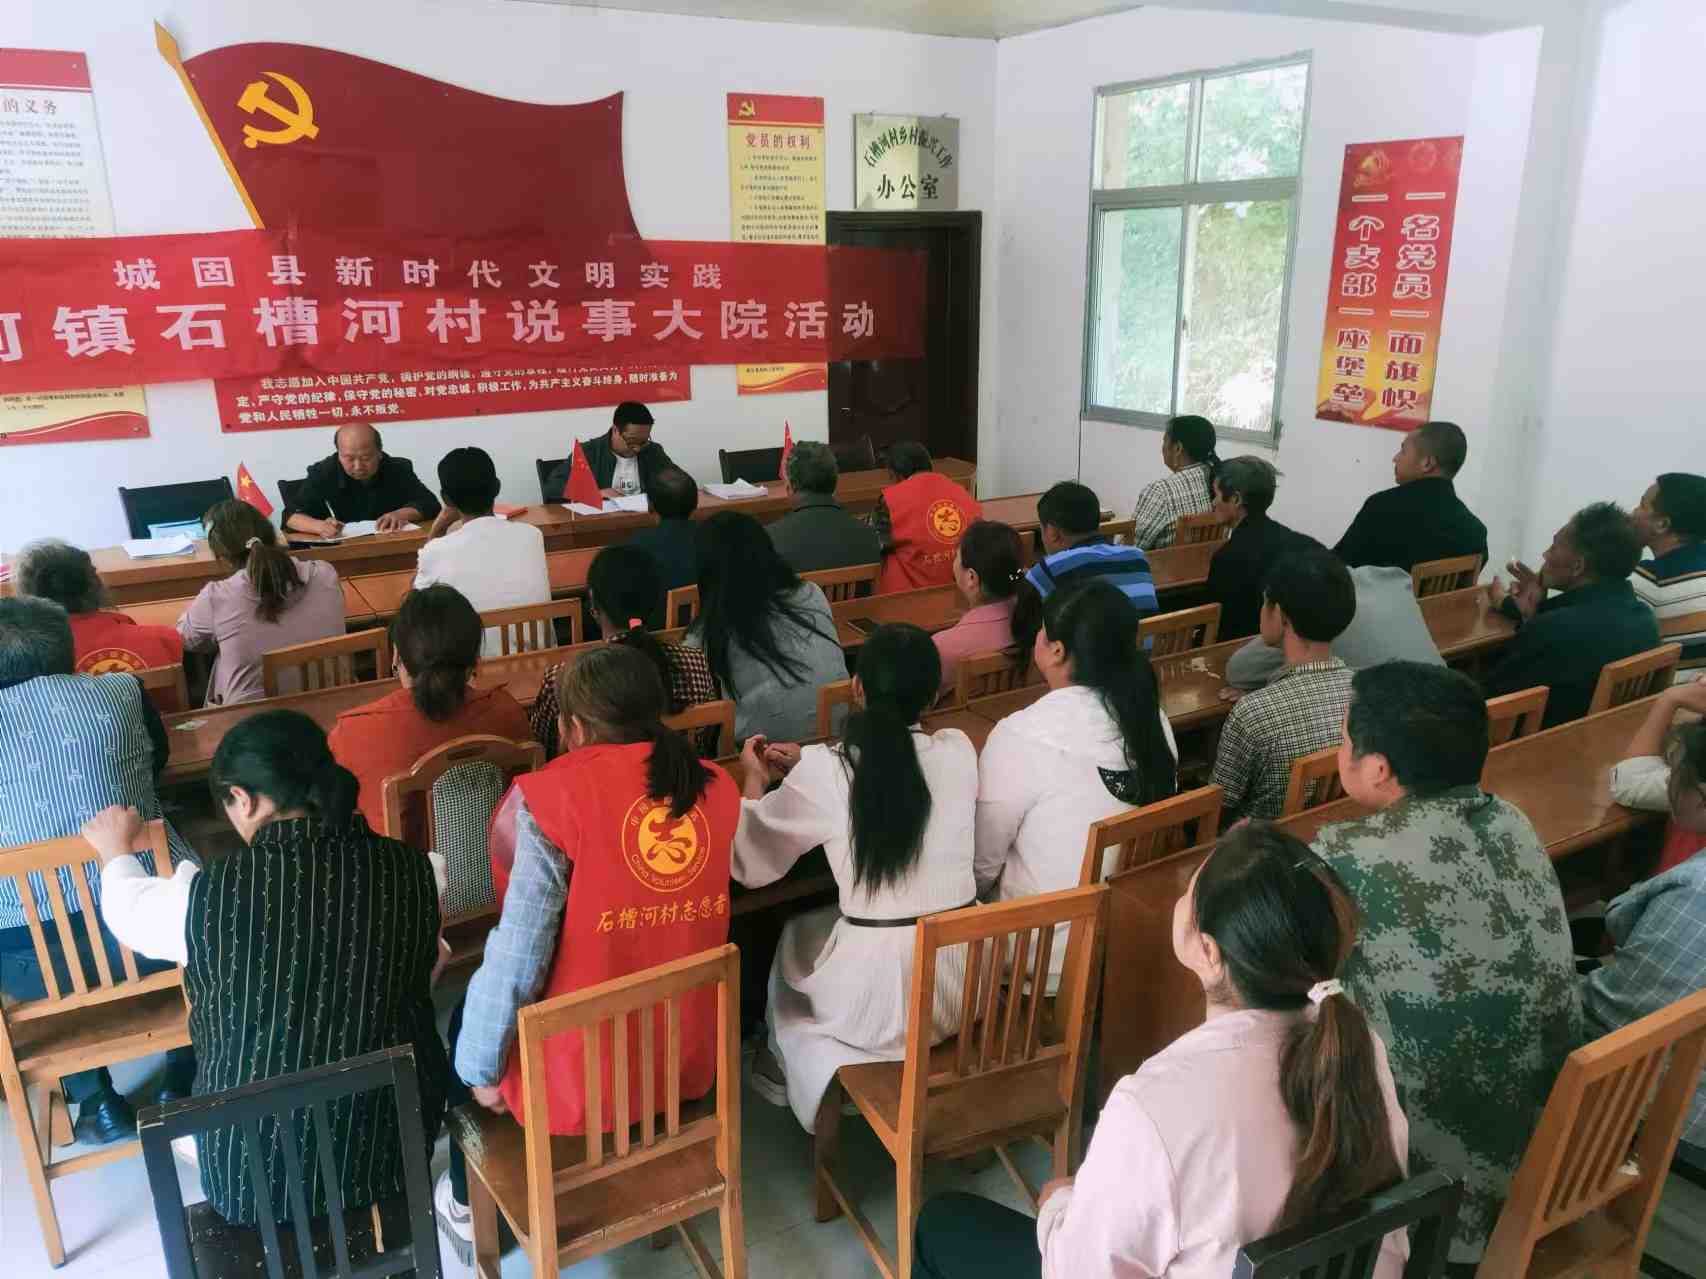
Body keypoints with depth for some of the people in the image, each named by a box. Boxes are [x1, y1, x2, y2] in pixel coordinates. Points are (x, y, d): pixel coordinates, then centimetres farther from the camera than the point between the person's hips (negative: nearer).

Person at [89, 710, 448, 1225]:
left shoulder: (212, 892, -21)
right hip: (394, 1143, 2)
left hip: (259, 1170, -1)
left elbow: (128, 907, 3)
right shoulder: (409, 869, -15)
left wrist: (116, 849, 25)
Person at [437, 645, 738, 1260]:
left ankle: (467, 1206, 45)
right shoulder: (715, 787, -4)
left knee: (468, 1018, 27)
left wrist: (479, 1066, -4)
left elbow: (517, 956, -19)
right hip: (690, 1064, 5)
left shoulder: (554, 794, -21)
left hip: (580, 1081, -5)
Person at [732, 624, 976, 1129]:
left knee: (797, 936, 31)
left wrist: (754, 781, 14)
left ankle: (785, 1073, 43)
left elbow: (750, 864, -1)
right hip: (964, 983, 4)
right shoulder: (958, 751, -6)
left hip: (877, 998, -3)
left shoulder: (823, 774, -15)